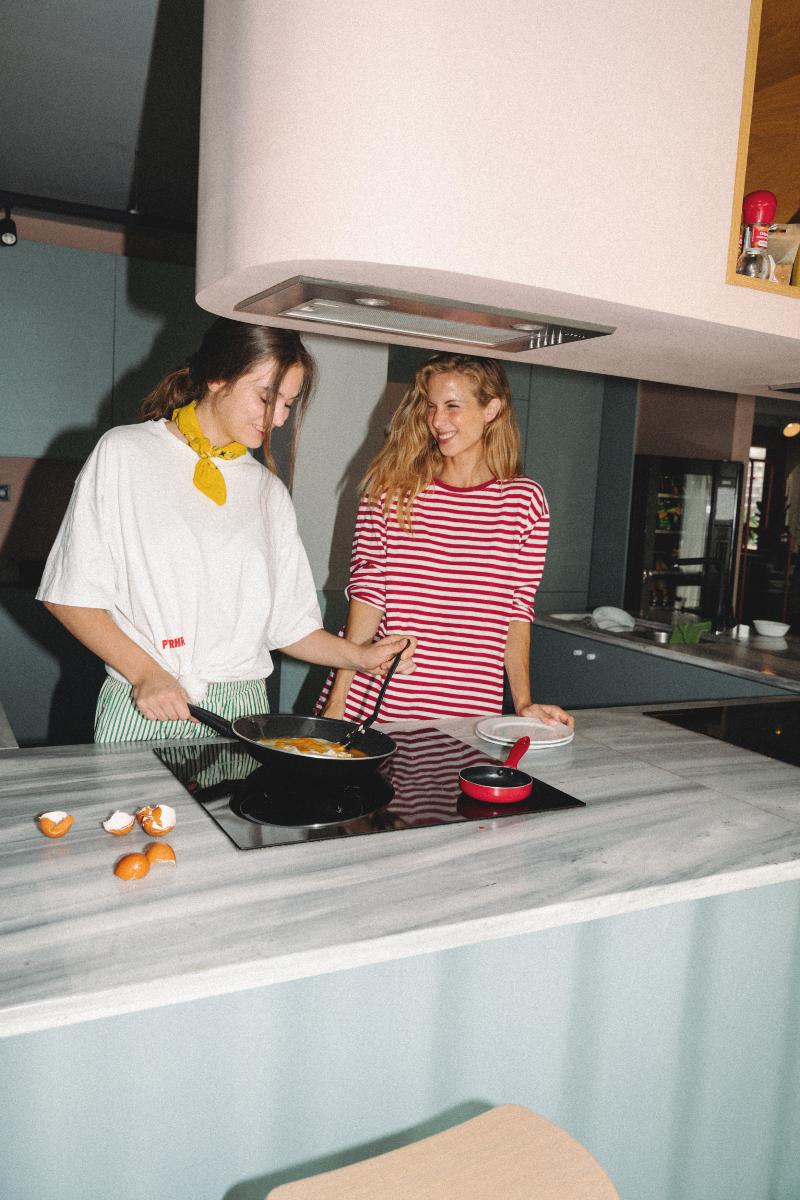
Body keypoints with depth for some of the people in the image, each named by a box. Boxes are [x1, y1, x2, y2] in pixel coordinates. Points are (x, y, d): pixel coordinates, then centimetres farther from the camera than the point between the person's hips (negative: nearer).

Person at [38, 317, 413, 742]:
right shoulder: (125, 452, 0)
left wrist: (361, 656, -5)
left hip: (241, 711, 3)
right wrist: (145, 673, -13)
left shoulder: (268, 489, 10)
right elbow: (69, 594, -3)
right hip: (143, 711, -3)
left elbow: (288, 622, 10)